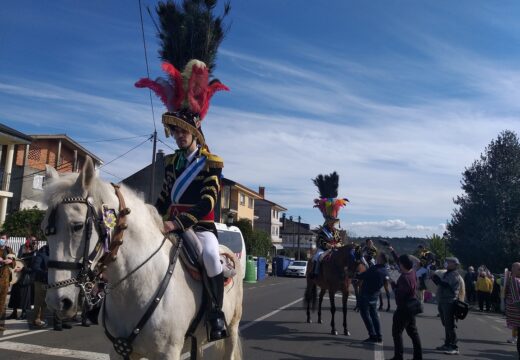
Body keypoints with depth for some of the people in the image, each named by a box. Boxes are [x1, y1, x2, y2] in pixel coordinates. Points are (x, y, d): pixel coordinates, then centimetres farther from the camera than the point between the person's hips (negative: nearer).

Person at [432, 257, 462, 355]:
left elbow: (451, 287, -22)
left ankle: (454, 347, -4)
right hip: (442, 302, 9)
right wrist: (436, 280, 6)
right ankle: (447, 344, 25)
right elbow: (442, 285, 22)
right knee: (446, 325, 16)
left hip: (449, 303, -9)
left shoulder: (455, 275, -10)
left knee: (450, 326, -8)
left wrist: (439, 281, -23)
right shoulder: (446, 274, 16)